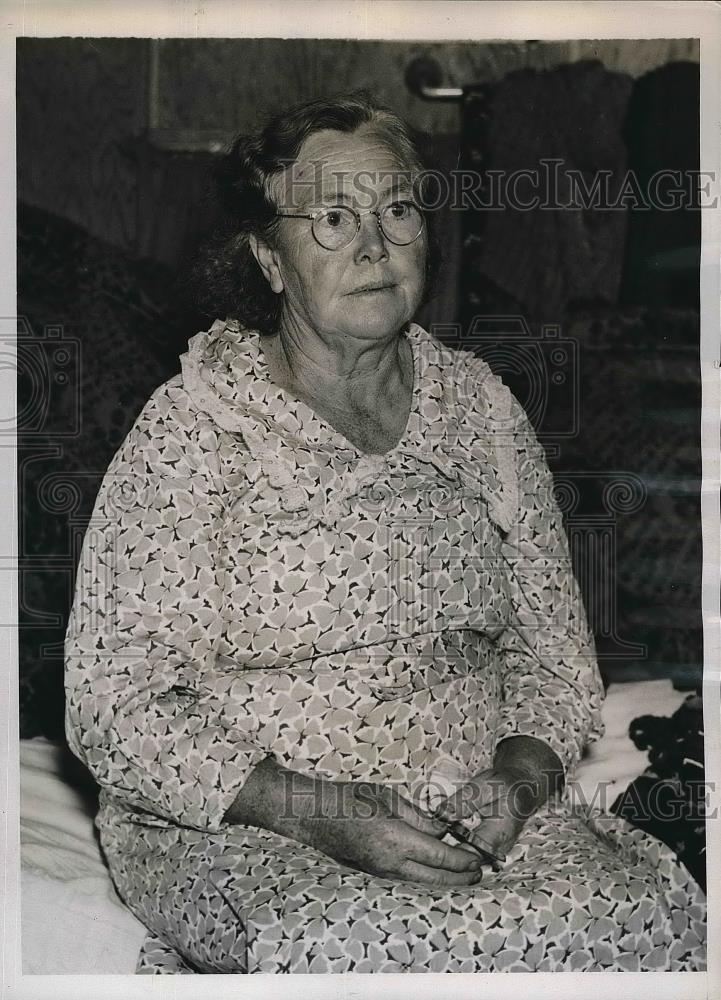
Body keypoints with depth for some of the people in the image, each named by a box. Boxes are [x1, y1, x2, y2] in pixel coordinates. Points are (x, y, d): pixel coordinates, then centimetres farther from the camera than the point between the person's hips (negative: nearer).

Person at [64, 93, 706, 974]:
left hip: (467, 818, 5)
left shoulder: (480, 407, 9)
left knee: (654, 910, -21)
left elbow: (555, 652, 12)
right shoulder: (193, 428, -5)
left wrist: (519, 776, -9)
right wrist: (316, 809, -20)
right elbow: (112, 701, -10)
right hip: (237, 830, -5)